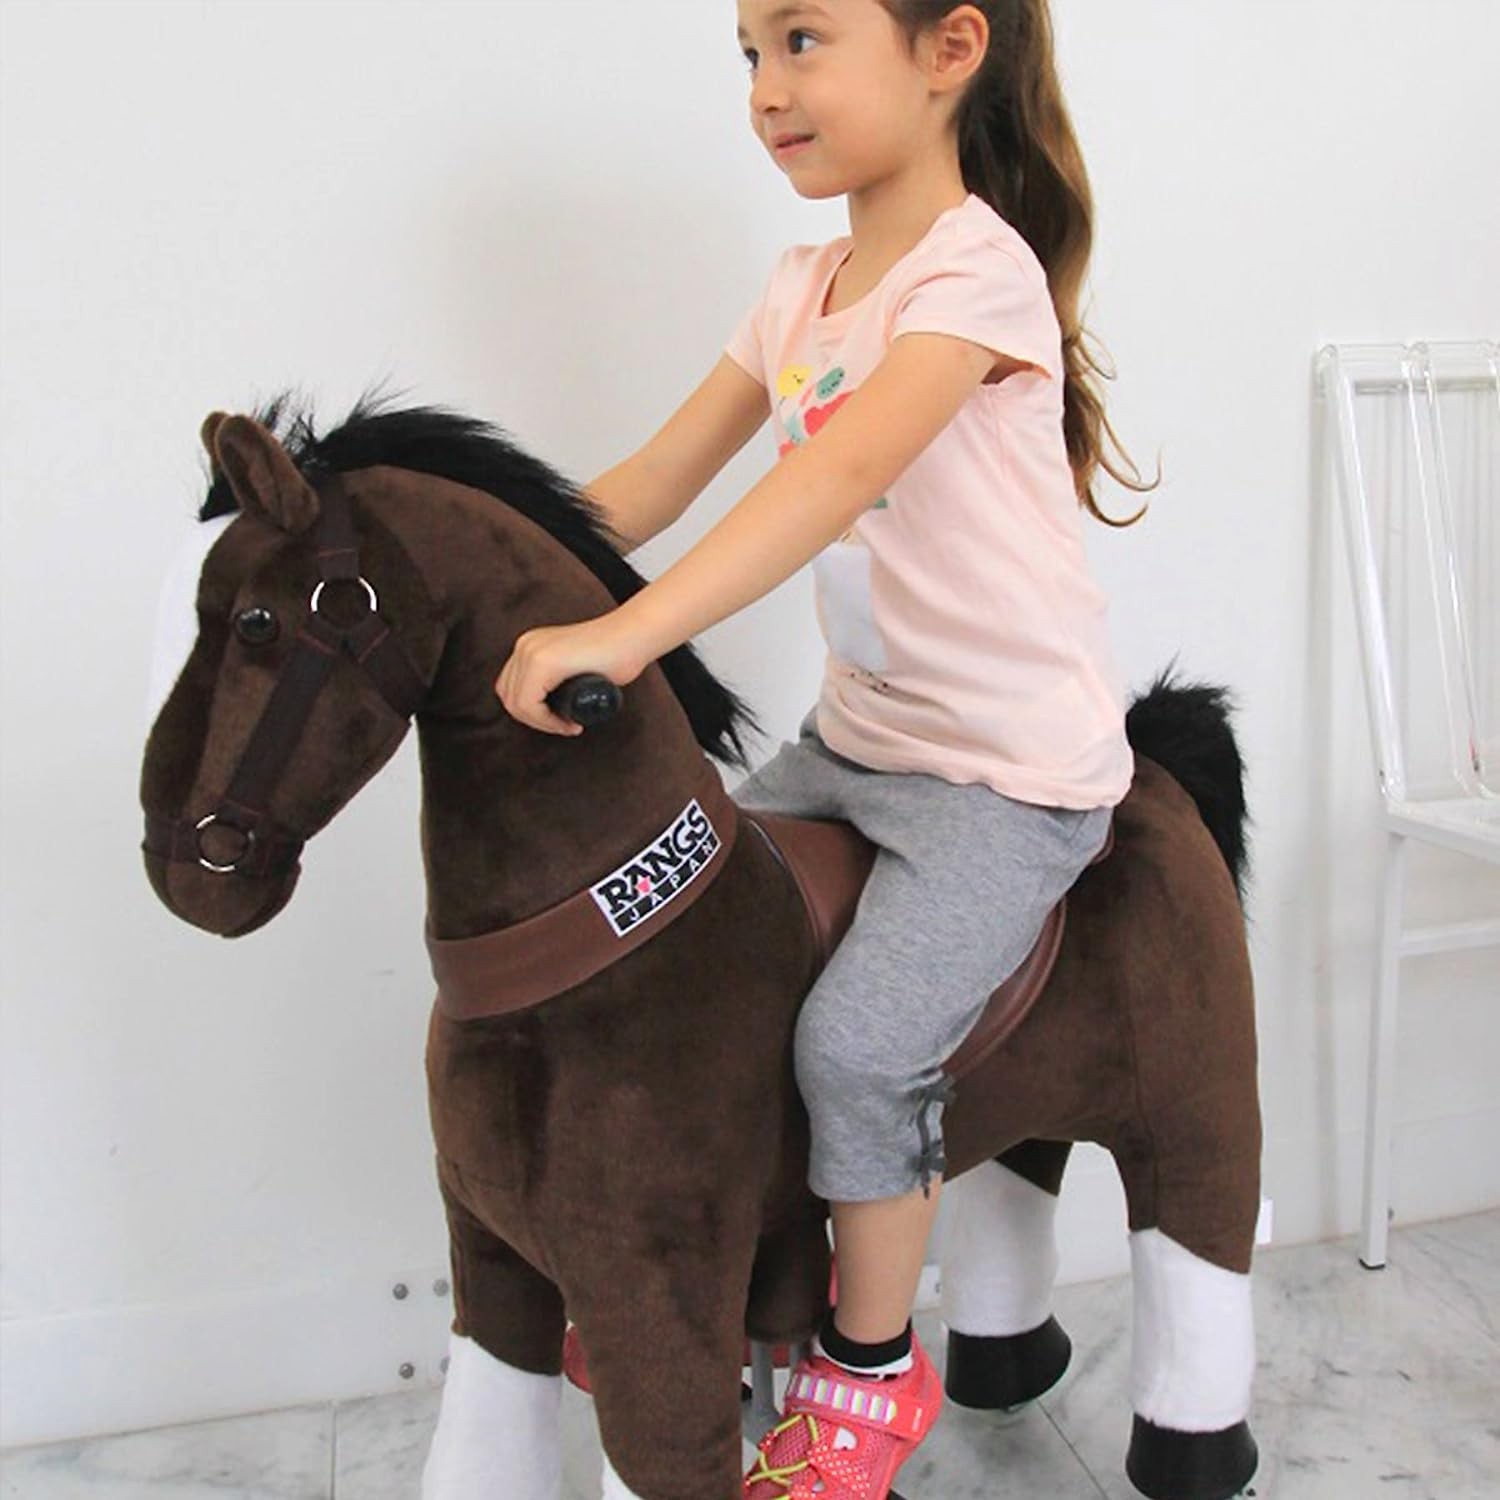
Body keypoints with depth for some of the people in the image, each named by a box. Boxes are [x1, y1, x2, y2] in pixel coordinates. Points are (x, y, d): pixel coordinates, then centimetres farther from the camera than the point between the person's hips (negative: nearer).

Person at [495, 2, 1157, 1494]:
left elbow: (842, 477, -33)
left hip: (1016, 768, -8)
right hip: (855, 737, 8)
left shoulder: (979, 267, -17)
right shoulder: (804, 284, 8)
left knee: (856, 1039, -19)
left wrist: (623, 634, -41)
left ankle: (873, 1367, 9)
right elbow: (654, 482, 4)